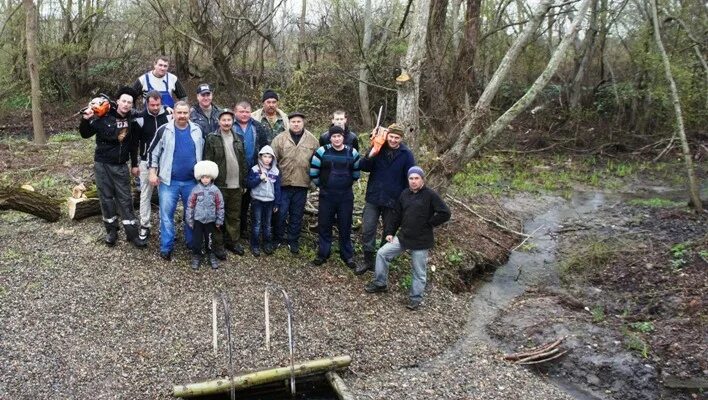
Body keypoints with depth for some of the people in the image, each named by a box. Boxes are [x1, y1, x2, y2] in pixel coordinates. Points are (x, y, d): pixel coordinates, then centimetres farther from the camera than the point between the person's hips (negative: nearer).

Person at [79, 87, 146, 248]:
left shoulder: (131, 121, -1)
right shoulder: (103, 117, -11)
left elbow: (133, 144, 11)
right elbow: (85, 134, -6)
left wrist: (134, 164, 14)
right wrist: (85, 120, -25)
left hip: (121, 166, 2)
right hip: (102, 164, -2)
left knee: (125, 199, 4)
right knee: (106, 198, 7)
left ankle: (132, 233, 9)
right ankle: (111, 231, 21)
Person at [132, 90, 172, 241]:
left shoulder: (168, 115, -5)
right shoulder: (140, 118, -7)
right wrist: (135, 163, 0)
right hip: (146, 162, 0)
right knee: (145, 194, 7)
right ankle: (145, 225, 17)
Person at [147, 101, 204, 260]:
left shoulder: (197, 131, 4)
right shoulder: (164, 130, -4)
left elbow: (202, 153, 14)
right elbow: (153, 152, 1)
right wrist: (153, 172, -5)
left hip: (192, 181, 3)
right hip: (169, 181, -2)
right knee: (166, 214, 0)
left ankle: (192, 243, 28)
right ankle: (166, 247, 10)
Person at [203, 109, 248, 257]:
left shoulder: (238, 139, 11)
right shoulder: (212, 139, -4)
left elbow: (243, 162, 14)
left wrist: (244, 183, 12)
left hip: (236, 186, 5)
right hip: (219, 185, -4)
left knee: (235, 216, 13)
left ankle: (233, 241, 26)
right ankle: (218, 245, 13)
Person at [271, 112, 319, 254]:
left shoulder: (312, 140, 2)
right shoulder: (280, 139, -3)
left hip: (302, 184, 1)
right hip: (283, 183, -1)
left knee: (297, 215, 11)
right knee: (281, 212, 6)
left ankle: (293, 240, 25)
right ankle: (279, 238, 25)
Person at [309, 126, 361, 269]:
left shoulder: (352, 152, -1)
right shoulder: (322, 152, -6)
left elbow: (356, 172, 13)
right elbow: (313, 172, 2)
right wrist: (320, 184, 8)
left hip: (346, 196, 1)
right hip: (326, 196, -1)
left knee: (345, 226, 8)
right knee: (324, 225, 6)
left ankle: (348, 256, 20)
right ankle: (322, 254, 20)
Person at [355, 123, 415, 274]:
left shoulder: (406, 154, -6)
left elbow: (410, 178, -3)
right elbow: (364, 167, -1)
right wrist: (369, 155, -22)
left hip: (393, 201, -1)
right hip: (373, 198, 2)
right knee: (367, 230, 2)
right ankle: (368, 260, 18)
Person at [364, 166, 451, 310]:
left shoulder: (431, 195, -12)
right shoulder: (404, 194, 5)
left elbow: (445, 214, -14)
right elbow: (396, 215, 12)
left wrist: (428, 223, -10)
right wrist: (389, 232, 6)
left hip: (421, 242, -5)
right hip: (402, 237, 5)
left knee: (419, 272, 6)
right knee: (382, 253, 3)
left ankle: (416, 298, 24)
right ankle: (380, 283, 19)